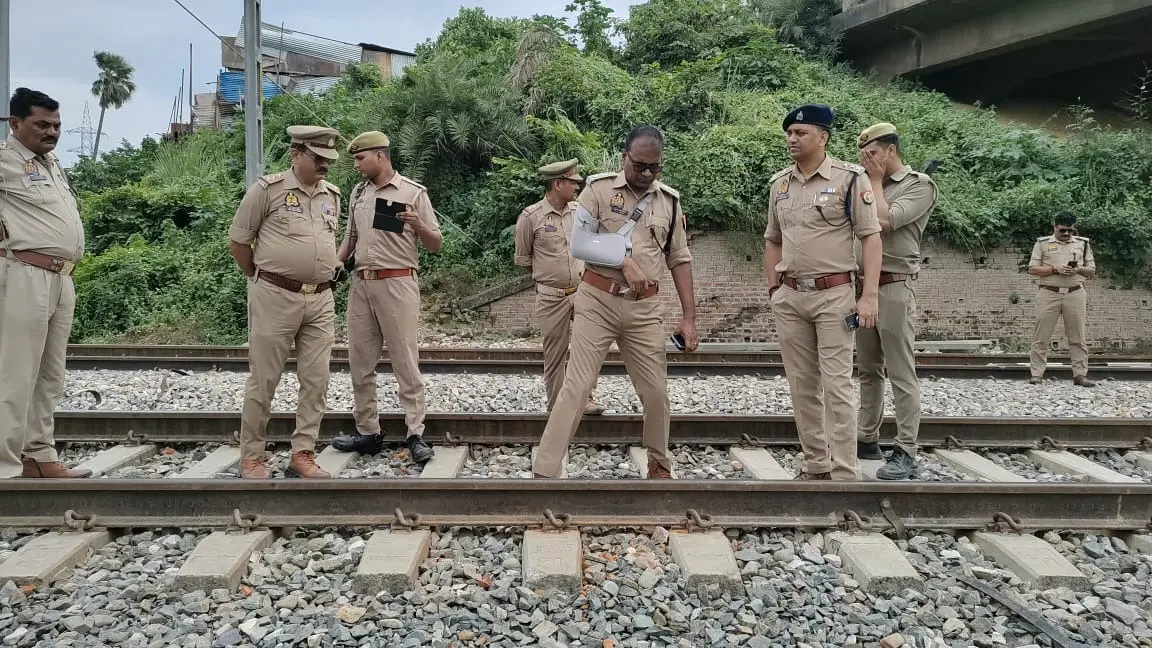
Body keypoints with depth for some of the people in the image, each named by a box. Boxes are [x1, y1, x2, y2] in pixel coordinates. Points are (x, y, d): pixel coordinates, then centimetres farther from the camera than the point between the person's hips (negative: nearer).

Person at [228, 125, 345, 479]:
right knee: (263, 380, 2)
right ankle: (251, 457, 14)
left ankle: (302, 455, 15)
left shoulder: (333, 195, 11)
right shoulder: (268, 189, -6)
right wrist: (261, 280, 9)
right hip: (275, 298, -5)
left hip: (321, 300, 5)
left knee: (316, 381, 5)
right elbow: (237, 242, 1)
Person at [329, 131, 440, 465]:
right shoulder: (358, 192, 15)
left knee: (405, 361, -5)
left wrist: (417, 225, -21)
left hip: (397, 284, -6)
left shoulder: (413, 192, -2)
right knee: (360, 362, 9)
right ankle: (367, 432, 19)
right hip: (360, 284, 6)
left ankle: (416, 435, 0)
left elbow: (436, 244, -2)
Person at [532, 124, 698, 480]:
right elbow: (579, 244, -7)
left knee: (656, 391, 7)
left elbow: (679, 259, 9)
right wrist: (625, 262, -16)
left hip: (644, 308, 3)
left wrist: (689, 317, 4)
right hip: (597, 301, -3)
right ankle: (544, 472, -2)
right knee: (576, 387, -6)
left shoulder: (669, 201, 8)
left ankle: (659, 465, 29)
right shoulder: (599, 188, -2)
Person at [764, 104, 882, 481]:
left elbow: (870, 237, -8)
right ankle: (816, 465, 22)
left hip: (834, 295, -5)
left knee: (836, 386, -5)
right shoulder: (779, 184, 10)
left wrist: (869, 296, -14)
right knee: (802, 384, 10)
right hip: (789, 297, 6)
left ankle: (845, 474, 2)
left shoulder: (850, 179, -6)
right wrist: (773, 288, 11)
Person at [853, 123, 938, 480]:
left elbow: (884, 221, -16)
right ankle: (867, 439, 22)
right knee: (868, 371, 13)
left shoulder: (919, 185, -1)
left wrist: (876, 180, -4)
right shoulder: (871, 187, 19)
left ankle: (906, 452, -4)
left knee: (901, 374, -6)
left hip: (894, 287, -7)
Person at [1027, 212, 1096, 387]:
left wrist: (1078, 270, -8)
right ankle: (1037, 374, -1)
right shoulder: (1042, 243, 8)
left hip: (1075, 294, 2)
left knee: (1077, 338, 2)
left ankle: (1080, 374, 7)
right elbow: (1032, 269, 2)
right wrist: (1055, 269, -13)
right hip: (1049, 294, -2)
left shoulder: (1083, 243, 14)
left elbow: (1092, 271, 14)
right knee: (1041, 337, -3)